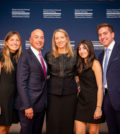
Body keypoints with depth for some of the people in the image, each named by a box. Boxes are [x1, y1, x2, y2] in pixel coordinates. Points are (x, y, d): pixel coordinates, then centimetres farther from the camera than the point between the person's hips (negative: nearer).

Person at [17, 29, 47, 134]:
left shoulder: (42, 56, 11)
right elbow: (21, 83, -17)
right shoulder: (25, 56, -12)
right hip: (29, 105, -7)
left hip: (41, 104, 7)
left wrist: (44, 101, 10)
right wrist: (27, 106, -21)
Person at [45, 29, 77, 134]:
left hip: (70, 93, 1)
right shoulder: (49, 56, 4)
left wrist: (77, 85, 4)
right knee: (53, 124, 1)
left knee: (68, 123, 5)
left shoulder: (74, 56, 6)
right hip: (53, 93, -1)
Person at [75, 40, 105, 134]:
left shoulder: (95, 63, -7)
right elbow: (82, 83, 12)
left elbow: (100, 87, -12)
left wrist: (99, 107, -17)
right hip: (81, 101, 6)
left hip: (93, 102, -6)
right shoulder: (81, 65, 13)